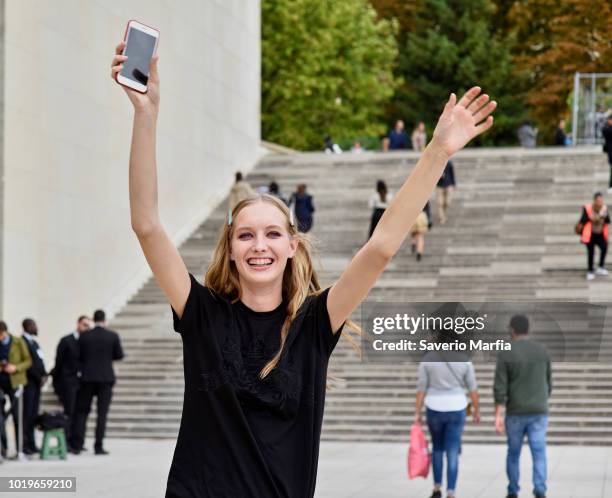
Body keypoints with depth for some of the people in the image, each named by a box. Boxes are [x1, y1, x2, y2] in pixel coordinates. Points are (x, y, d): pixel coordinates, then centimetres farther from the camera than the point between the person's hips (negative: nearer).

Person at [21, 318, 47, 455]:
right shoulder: (23, 342, -11)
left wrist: (44, 375, 2)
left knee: (33, 414, 8)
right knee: (28, 414, -8)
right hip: (29, 382, -9)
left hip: (37, 382, 9)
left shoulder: (33, 342, 18)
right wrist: (39, 377, -13)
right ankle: (25, 445, -7)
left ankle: (31, 444, 10)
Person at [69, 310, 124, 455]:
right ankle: (99, 447, 0)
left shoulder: (84, 336, -2)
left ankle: (76, 445, 4)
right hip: (106, 378, -1)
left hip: (87, 378, 1)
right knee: (102, 413, 3)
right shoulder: (113, 336, -5)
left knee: (81, 411, 9)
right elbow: (119, 355, 2)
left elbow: (79, 356, 3)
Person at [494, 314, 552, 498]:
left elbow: (500, 388, -13)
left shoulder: (505, 354, -9)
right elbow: (547, 384, 10)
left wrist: (498, 417, -13)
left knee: (513, 453, 17)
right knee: (539, 455, -4)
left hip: (516, 413, -1)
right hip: (538, 413, 1)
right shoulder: (542, 351, 2)